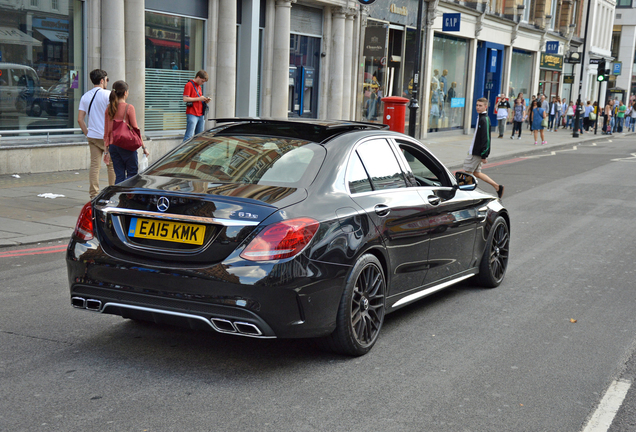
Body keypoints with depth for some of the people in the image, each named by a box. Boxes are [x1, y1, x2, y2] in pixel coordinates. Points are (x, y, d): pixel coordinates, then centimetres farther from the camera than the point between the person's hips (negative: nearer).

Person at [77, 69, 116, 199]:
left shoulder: (85, 96, 10)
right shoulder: (107, 94, -7)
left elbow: (80, 119, 7)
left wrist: (87, 133, 13)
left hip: (92, 136, 5)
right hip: (107, 136, -5)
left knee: (94, 165, 5)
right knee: (112, 165, 5)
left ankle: (93, 195, 5)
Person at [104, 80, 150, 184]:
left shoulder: (109, 109, 6)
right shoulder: (129, 108, -10)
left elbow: (106, 131, 9)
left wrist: (107, 150, 16)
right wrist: (144, 146, -2)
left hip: (113, 145, 5)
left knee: (119, 176, 9)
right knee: (132, 173, 4)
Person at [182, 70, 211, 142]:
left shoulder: (199, 87, 21)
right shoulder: (189, 85, -4)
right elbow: (185, 99, -14)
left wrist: (204, 100, 7)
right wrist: (199, 98, -13)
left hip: (200, 115, 8)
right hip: (192, 115, -8)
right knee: (189, 136, -12)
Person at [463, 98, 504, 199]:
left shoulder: (484, 120, -18)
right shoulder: (480, 117, 12)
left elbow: (486, 138, -20)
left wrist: (484, 155, -21)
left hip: (477, 153, -10)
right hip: (474, 151, 10)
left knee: (468, 171, -2)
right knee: (476, 173, 13)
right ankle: (497, 187, 18)